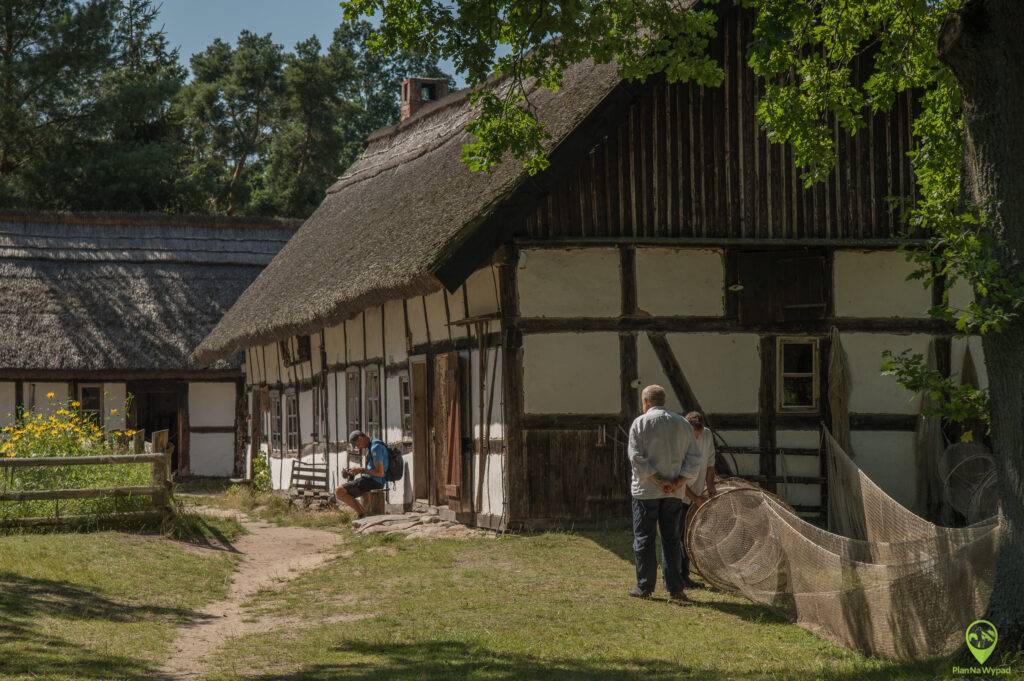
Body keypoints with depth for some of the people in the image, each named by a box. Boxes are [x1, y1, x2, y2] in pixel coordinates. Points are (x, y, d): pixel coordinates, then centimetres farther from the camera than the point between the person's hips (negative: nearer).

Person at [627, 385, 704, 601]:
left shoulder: (641, 423, -4)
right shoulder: (682, 424, 8)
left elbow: (637, 457, -14)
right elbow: (693, 458, 2)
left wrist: (658, 481, -13)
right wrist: (678, 482, -5)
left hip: (646, 490, -3)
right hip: (674, 494, 4)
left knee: (644, 539, 3)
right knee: (672, 540, 8)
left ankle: (644, 587, 3)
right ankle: (675, 588, 7)